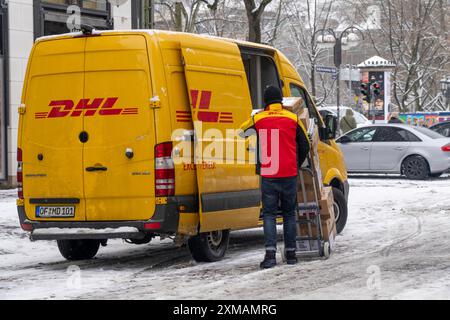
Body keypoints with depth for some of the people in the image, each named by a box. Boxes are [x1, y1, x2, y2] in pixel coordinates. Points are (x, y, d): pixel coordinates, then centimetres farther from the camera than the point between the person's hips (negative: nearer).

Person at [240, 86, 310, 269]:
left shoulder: (258, 120, 0)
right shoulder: (293, 119, 2)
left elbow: (241, 132, 17)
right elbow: (305, 146, 11)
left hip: (268, 176, -1)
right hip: (289, 175, 1)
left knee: (269, 214, 2)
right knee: (289, 213, 13)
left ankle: (270, 253, -12)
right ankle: (291, 253, 14)